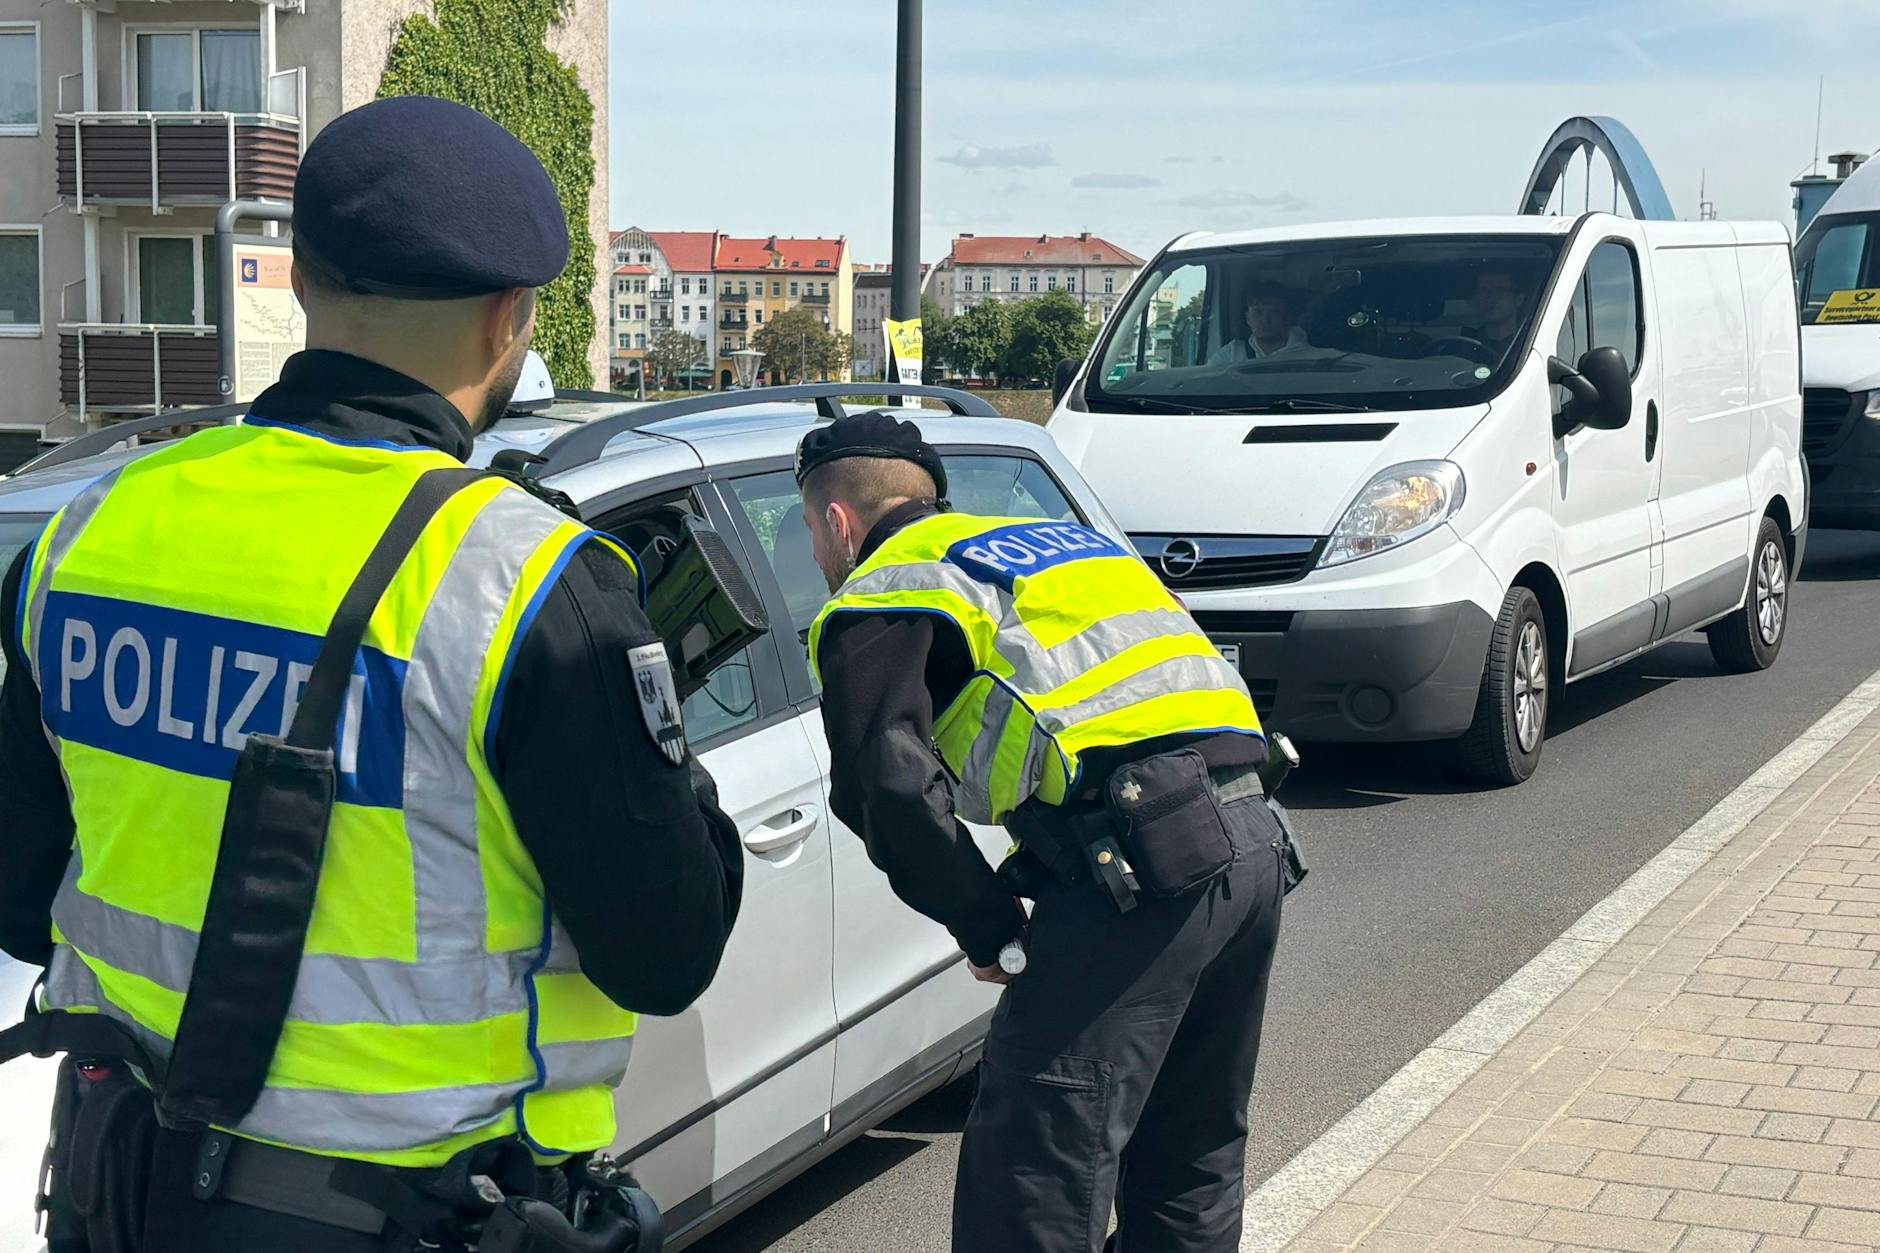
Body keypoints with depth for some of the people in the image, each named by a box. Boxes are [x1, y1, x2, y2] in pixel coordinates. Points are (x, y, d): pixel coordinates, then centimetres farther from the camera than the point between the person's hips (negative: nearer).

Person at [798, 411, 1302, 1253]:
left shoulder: (881, 592, 6)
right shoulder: (1053, 536, 31)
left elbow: (889, 786, -10)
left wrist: (986, 928, 1)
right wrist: (1027, 881, 22)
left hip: (1146, 861, -9)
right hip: (1255, 837, 9)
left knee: (1033, 1179, -5)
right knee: (1191, 1155, 21)